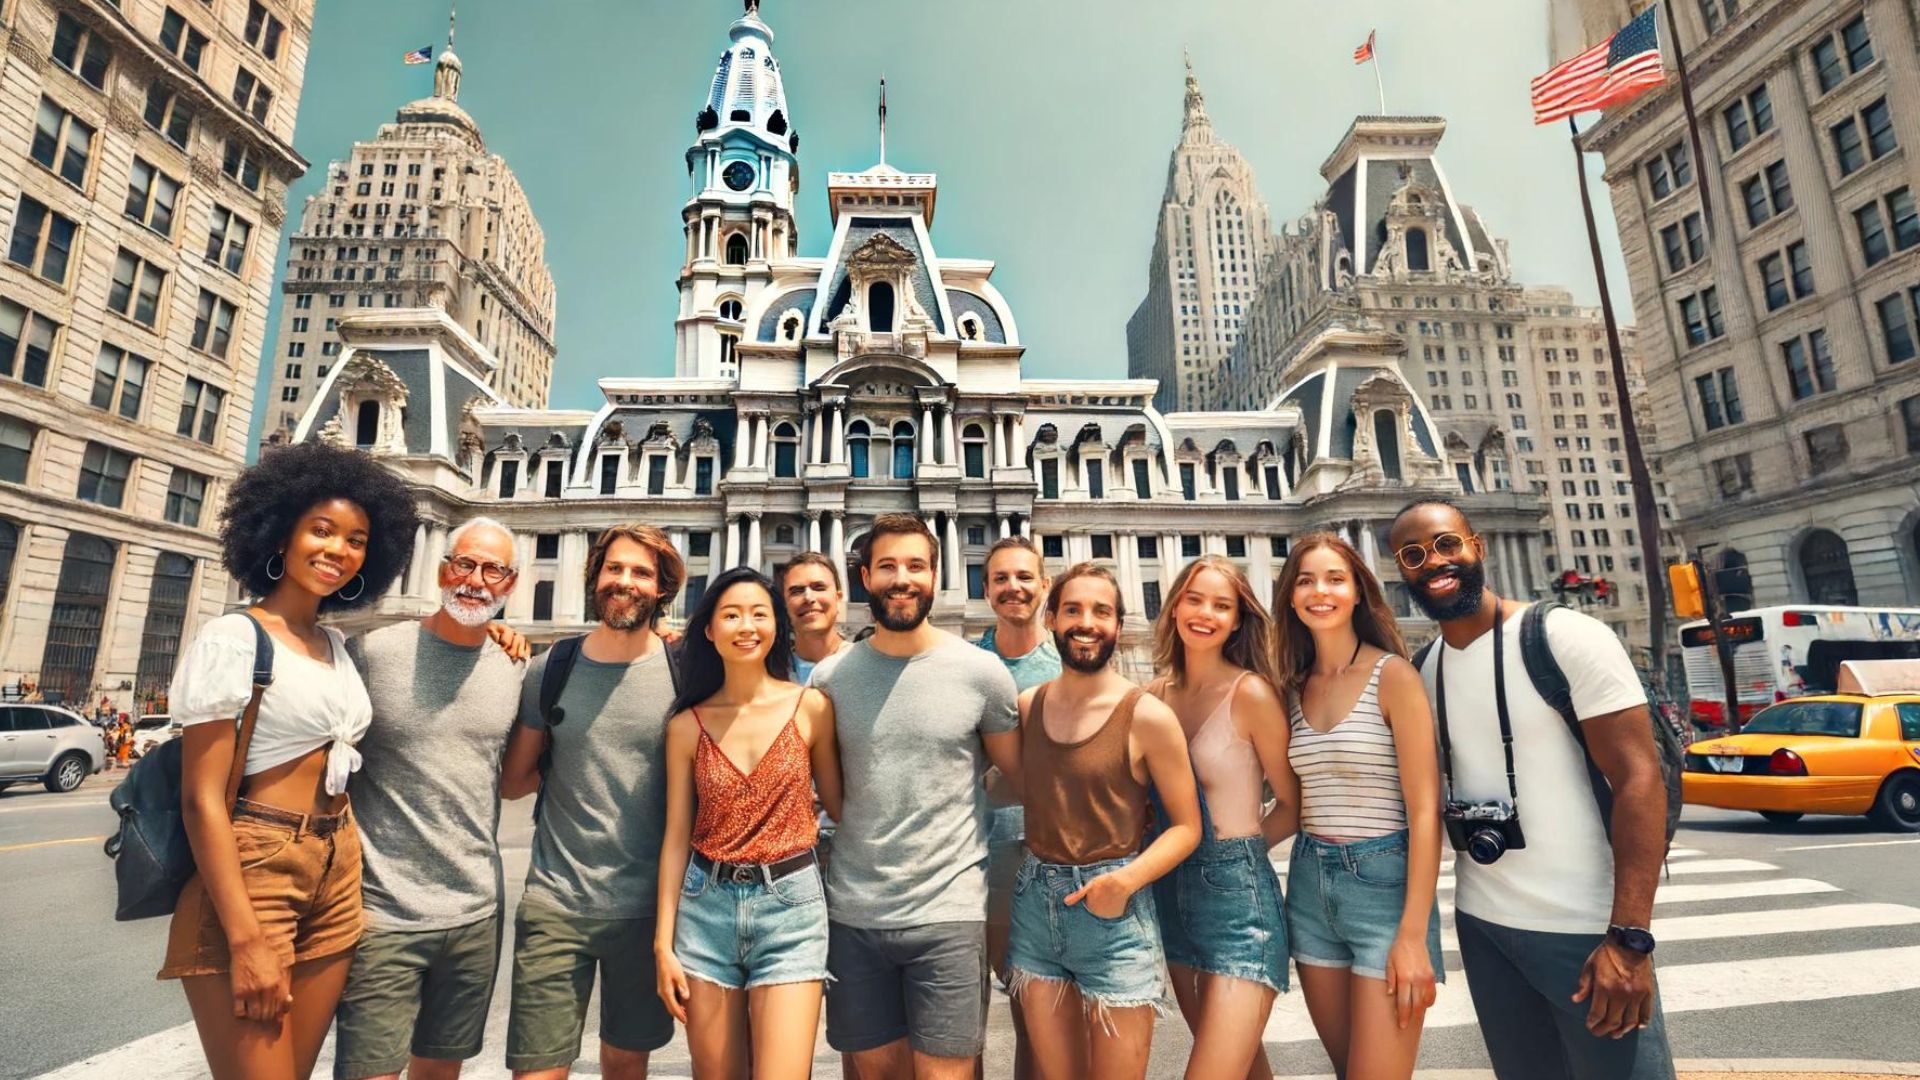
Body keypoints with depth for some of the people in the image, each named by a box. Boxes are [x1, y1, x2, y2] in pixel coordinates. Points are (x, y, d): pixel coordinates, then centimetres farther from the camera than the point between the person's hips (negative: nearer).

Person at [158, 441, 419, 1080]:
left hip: (338, 878, 7)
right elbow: (202, 798, -14)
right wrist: (246, 939, -18)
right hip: (252, 875, -7)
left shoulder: (339, 646, 10)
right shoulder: (232, 639, -10)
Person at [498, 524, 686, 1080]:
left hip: (647, 905, 0)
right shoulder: (550, 669, -1)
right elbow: (512, 780, 7)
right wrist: (568, 764, -2)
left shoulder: (683, 673, -6)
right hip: (555, 903, 0)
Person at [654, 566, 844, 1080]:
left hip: (790, 905, -2)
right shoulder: (687, 725, 1)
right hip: (706, 905, 2)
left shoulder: (811, 707, -4)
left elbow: (838, 804, 5)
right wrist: (664, 941, 4)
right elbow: (676, 836, 4)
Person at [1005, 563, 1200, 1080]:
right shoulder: (1026, 706, 2)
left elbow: (1187, 825, -5)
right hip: (1034, 906, 4)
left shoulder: (1148, 716, -10)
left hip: (1113, 913, -3)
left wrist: (1128, 879, -19)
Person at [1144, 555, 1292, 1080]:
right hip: (1173, 894, 6)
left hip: (1238, 897, -5)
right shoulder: (1156, 694, 1)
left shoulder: (1250, 693, -14)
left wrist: (1234, 851, 1)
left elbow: (1294, 804, -5)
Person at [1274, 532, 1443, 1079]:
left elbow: (1425, 810, -13)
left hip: (1384, 884, -5)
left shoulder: (1391, 675, -10)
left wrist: (1413, 935, -16)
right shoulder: (1296, 687, 6)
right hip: (1310, 888, 5)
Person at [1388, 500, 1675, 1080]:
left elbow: (1639, 778, -15)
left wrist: (1629, 936, -20)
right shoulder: (1421, 671, 4)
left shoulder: (1566, 637, -11)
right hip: (1481, 924, 5)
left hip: (1585, 928, -5)